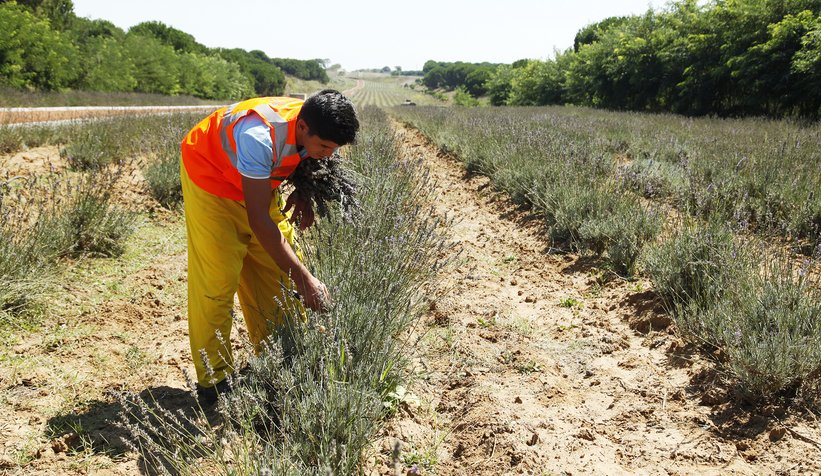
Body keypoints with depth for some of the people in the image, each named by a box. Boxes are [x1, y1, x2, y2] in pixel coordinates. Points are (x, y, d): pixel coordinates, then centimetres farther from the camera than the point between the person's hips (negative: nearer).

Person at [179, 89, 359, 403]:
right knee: (217, 280, -10)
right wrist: (303, 276, -37)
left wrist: (303, 196, -13)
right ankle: (213, 381, 3)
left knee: (277, 274, 3)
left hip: (260, 182, 7)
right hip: (210, 176, -6)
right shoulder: (260, 137, -41)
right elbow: (258, 219, -37)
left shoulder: (314, 131, -20)